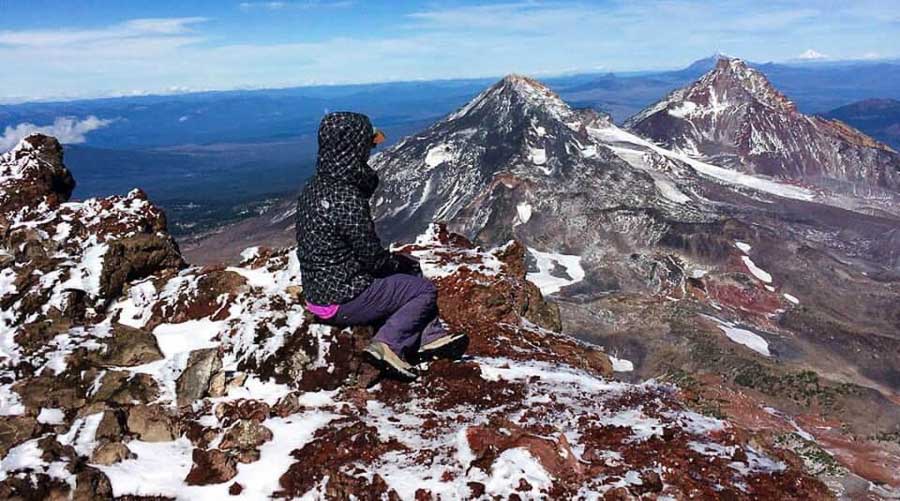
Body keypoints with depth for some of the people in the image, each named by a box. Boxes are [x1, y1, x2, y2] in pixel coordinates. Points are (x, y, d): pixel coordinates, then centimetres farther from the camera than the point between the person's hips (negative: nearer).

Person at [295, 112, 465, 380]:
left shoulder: (313, 187, 2)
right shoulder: (348, 200, -27)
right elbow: (373, 258, -18)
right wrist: (404, 264, -1)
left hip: (316, 291, 10)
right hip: (343, 301, -9)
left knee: (406, 266, 21)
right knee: (425, 290, 5)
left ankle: (430, 335, 14)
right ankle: (388, 344, -7)